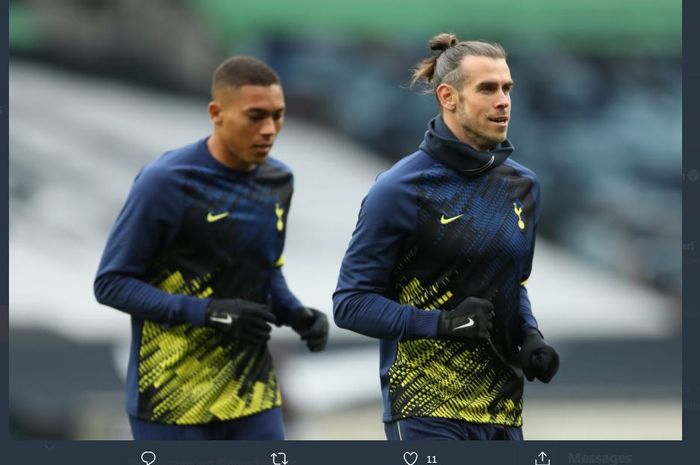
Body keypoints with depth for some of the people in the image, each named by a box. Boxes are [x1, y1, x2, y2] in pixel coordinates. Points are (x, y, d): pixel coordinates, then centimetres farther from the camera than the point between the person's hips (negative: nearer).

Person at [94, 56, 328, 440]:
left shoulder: (277, 182, 7)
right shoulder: (166, 182, -14)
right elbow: (112, 283, -12)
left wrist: (296, 314, 0)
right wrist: (211, 313, -22)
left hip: (252, 394, 6)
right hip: (174, 400, -6)